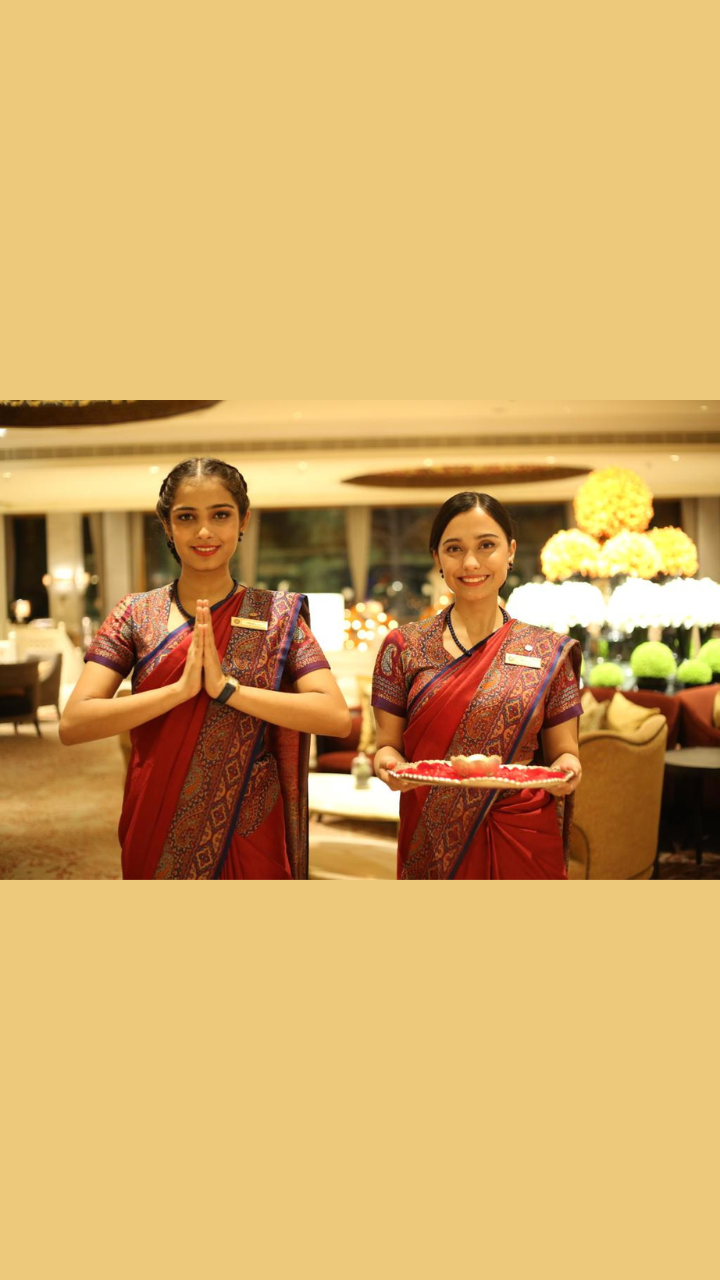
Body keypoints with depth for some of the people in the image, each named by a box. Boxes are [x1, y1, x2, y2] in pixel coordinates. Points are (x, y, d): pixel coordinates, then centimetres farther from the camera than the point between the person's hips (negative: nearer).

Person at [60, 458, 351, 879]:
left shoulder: (277, 613, -3)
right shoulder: (136, 614, -1)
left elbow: (337, 716, -15)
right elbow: (72, 724, -12)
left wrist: (227, 686, -22)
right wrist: (180, 688, -23)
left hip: (248, 835, -1)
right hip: (158, 836, 1)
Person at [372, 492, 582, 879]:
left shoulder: (549, 653, -1)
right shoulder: (404, 647, 0)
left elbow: (563, 753, 3)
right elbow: (388, 743, 3)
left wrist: (566, 768, -19)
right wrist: (388, 762, -20)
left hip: (522, 843, 0)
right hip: (431, 846, 0)